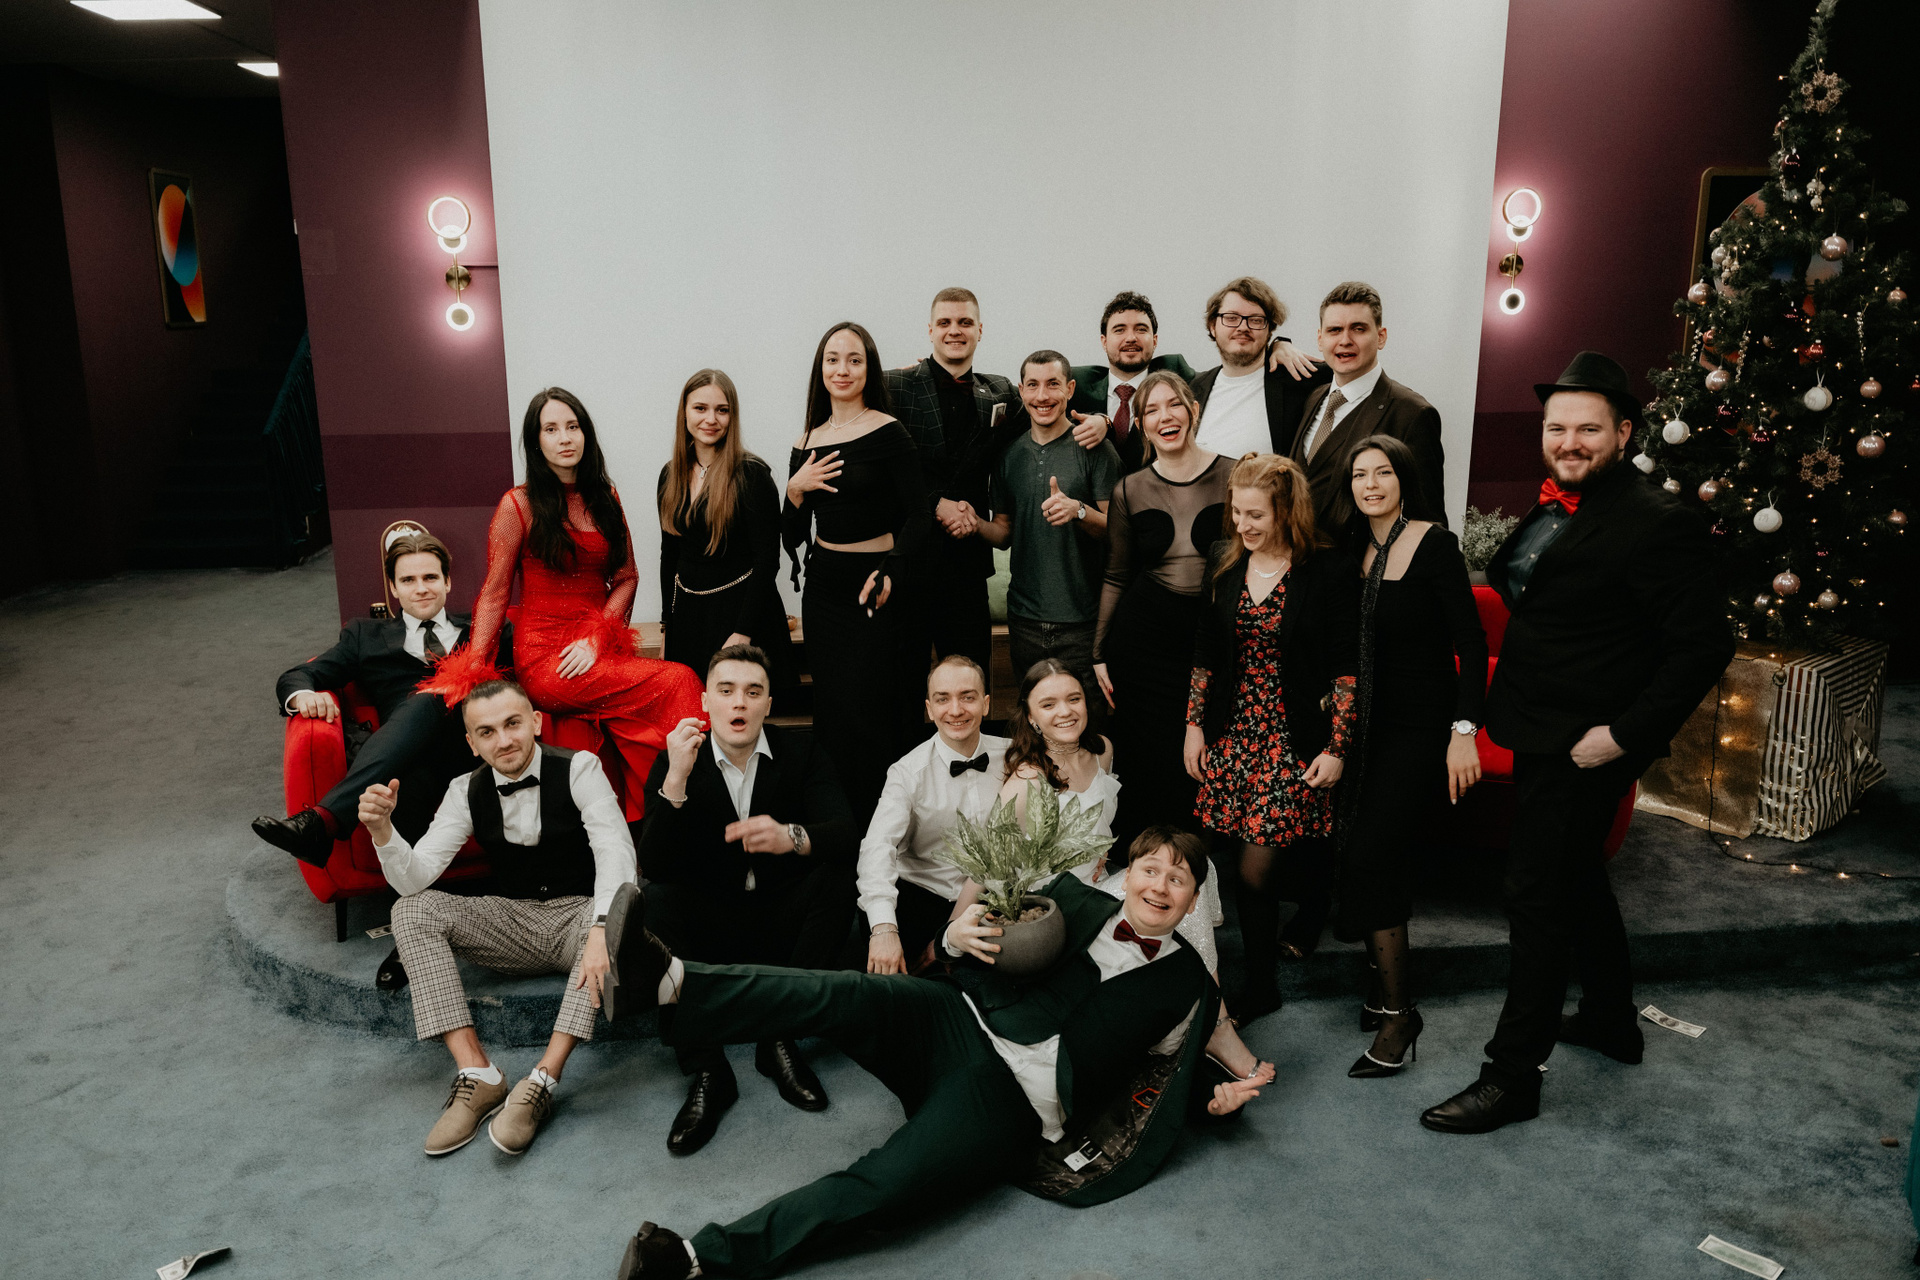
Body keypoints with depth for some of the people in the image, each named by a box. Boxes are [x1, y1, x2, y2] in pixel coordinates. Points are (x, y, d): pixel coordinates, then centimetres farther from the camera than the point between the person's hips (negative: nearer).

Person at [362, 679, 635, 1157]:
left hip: (576, 917, -4)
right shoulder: (467, 791, 0)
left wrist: (602, 929, -42)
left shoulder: (578, 769, -11)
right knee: (412, 911, -17)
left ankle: (543, 1081, -35)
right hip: (511, 924, 4)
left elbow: (615, 850, -25)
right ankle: (478, 1075, -24)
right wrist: (382, 830, -28)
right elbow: (413, 879, -7)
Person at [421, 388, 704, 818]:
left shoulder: (605, 498, 15)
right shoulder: (519, 505, 1)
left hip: (599, 652, 4)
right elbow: (494, 594, 2)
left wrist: (596, 638, -4)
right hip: (543, 659, -4)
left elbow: (627, 577, 13)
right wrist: (467, 673, -5)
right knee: (679, 682, -25)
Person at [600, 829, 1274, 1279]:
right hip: (956, 1025, 3)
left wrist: (1219, 1096, 3)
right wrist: (960, 934, -4)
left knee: (879, 1186, -26)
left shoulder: (1188, 982, 13)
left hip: (1012, 1100, -2)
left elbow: (1163, 1063, 19)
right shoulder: (1075, 900, 15)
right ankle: (668, 980, -42)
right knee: (846, 994, -27)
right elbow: (997, 936, 17)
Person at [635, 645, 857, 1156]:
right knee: (654, 903, -29)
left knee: (835, 877, -28)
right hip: (711, 931, 0)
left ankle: (779, 1038, -19)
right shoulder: (675, 764, -4)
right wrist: (676, 780, -30)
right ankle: (706, 1069, -24)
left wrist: (792, 837, -41)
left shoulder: (800, 754, -3)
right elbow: (653, 867, -16)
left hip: (783, 922, 0)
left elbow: (845, 834, -18)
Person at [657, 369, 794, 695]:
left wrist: (742, 633, -18)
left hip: (739, 609, -5)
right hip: (687, 615, 6)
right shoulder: (671, 475, 7)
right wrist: (667, 625, 13)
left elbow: (767, 560, -14)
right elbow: (669, 554, 15)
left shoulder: (752, 474, -11)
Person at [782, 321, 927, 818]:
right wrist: (795, 489, -6)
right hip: (823, 586, 6)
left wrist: (890, 573, -25)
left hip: (873, 588, -5)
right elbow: (793, 534, 12)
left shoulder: (889, 433, -7)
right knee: (828, 710, 10)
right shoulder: (807, 443, 9)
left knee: (864, 712, -7)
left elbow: (919, 517, -11)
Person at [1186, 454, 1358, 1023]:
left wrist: (1336, 747, -10)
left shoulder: (1327, 573, -9)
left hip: (1297, 739, -4)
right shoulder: (1226, 568, 6)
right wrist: (1194, 725, 9)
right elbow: (1206, 656, 12)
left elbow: (1347, 668, -8)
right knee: (1251, 862, 6)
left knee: (1256, 863, -7)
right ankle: (1260, 982, 20)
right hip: (1234, 734, 4)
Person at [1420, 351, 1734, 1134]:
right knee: (1577, 877, 23)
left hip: (1583, 746, -9)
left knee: (1538, 893, -3)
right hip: (1543, 735, 9)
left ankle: (1513, 1073, 8)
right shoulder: (1553, 508, 7)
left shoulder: (1655, 524, -18)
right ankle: (1610, 1019, 43)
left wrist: (1624, 734, -22)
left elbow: (1705, 645, -20)